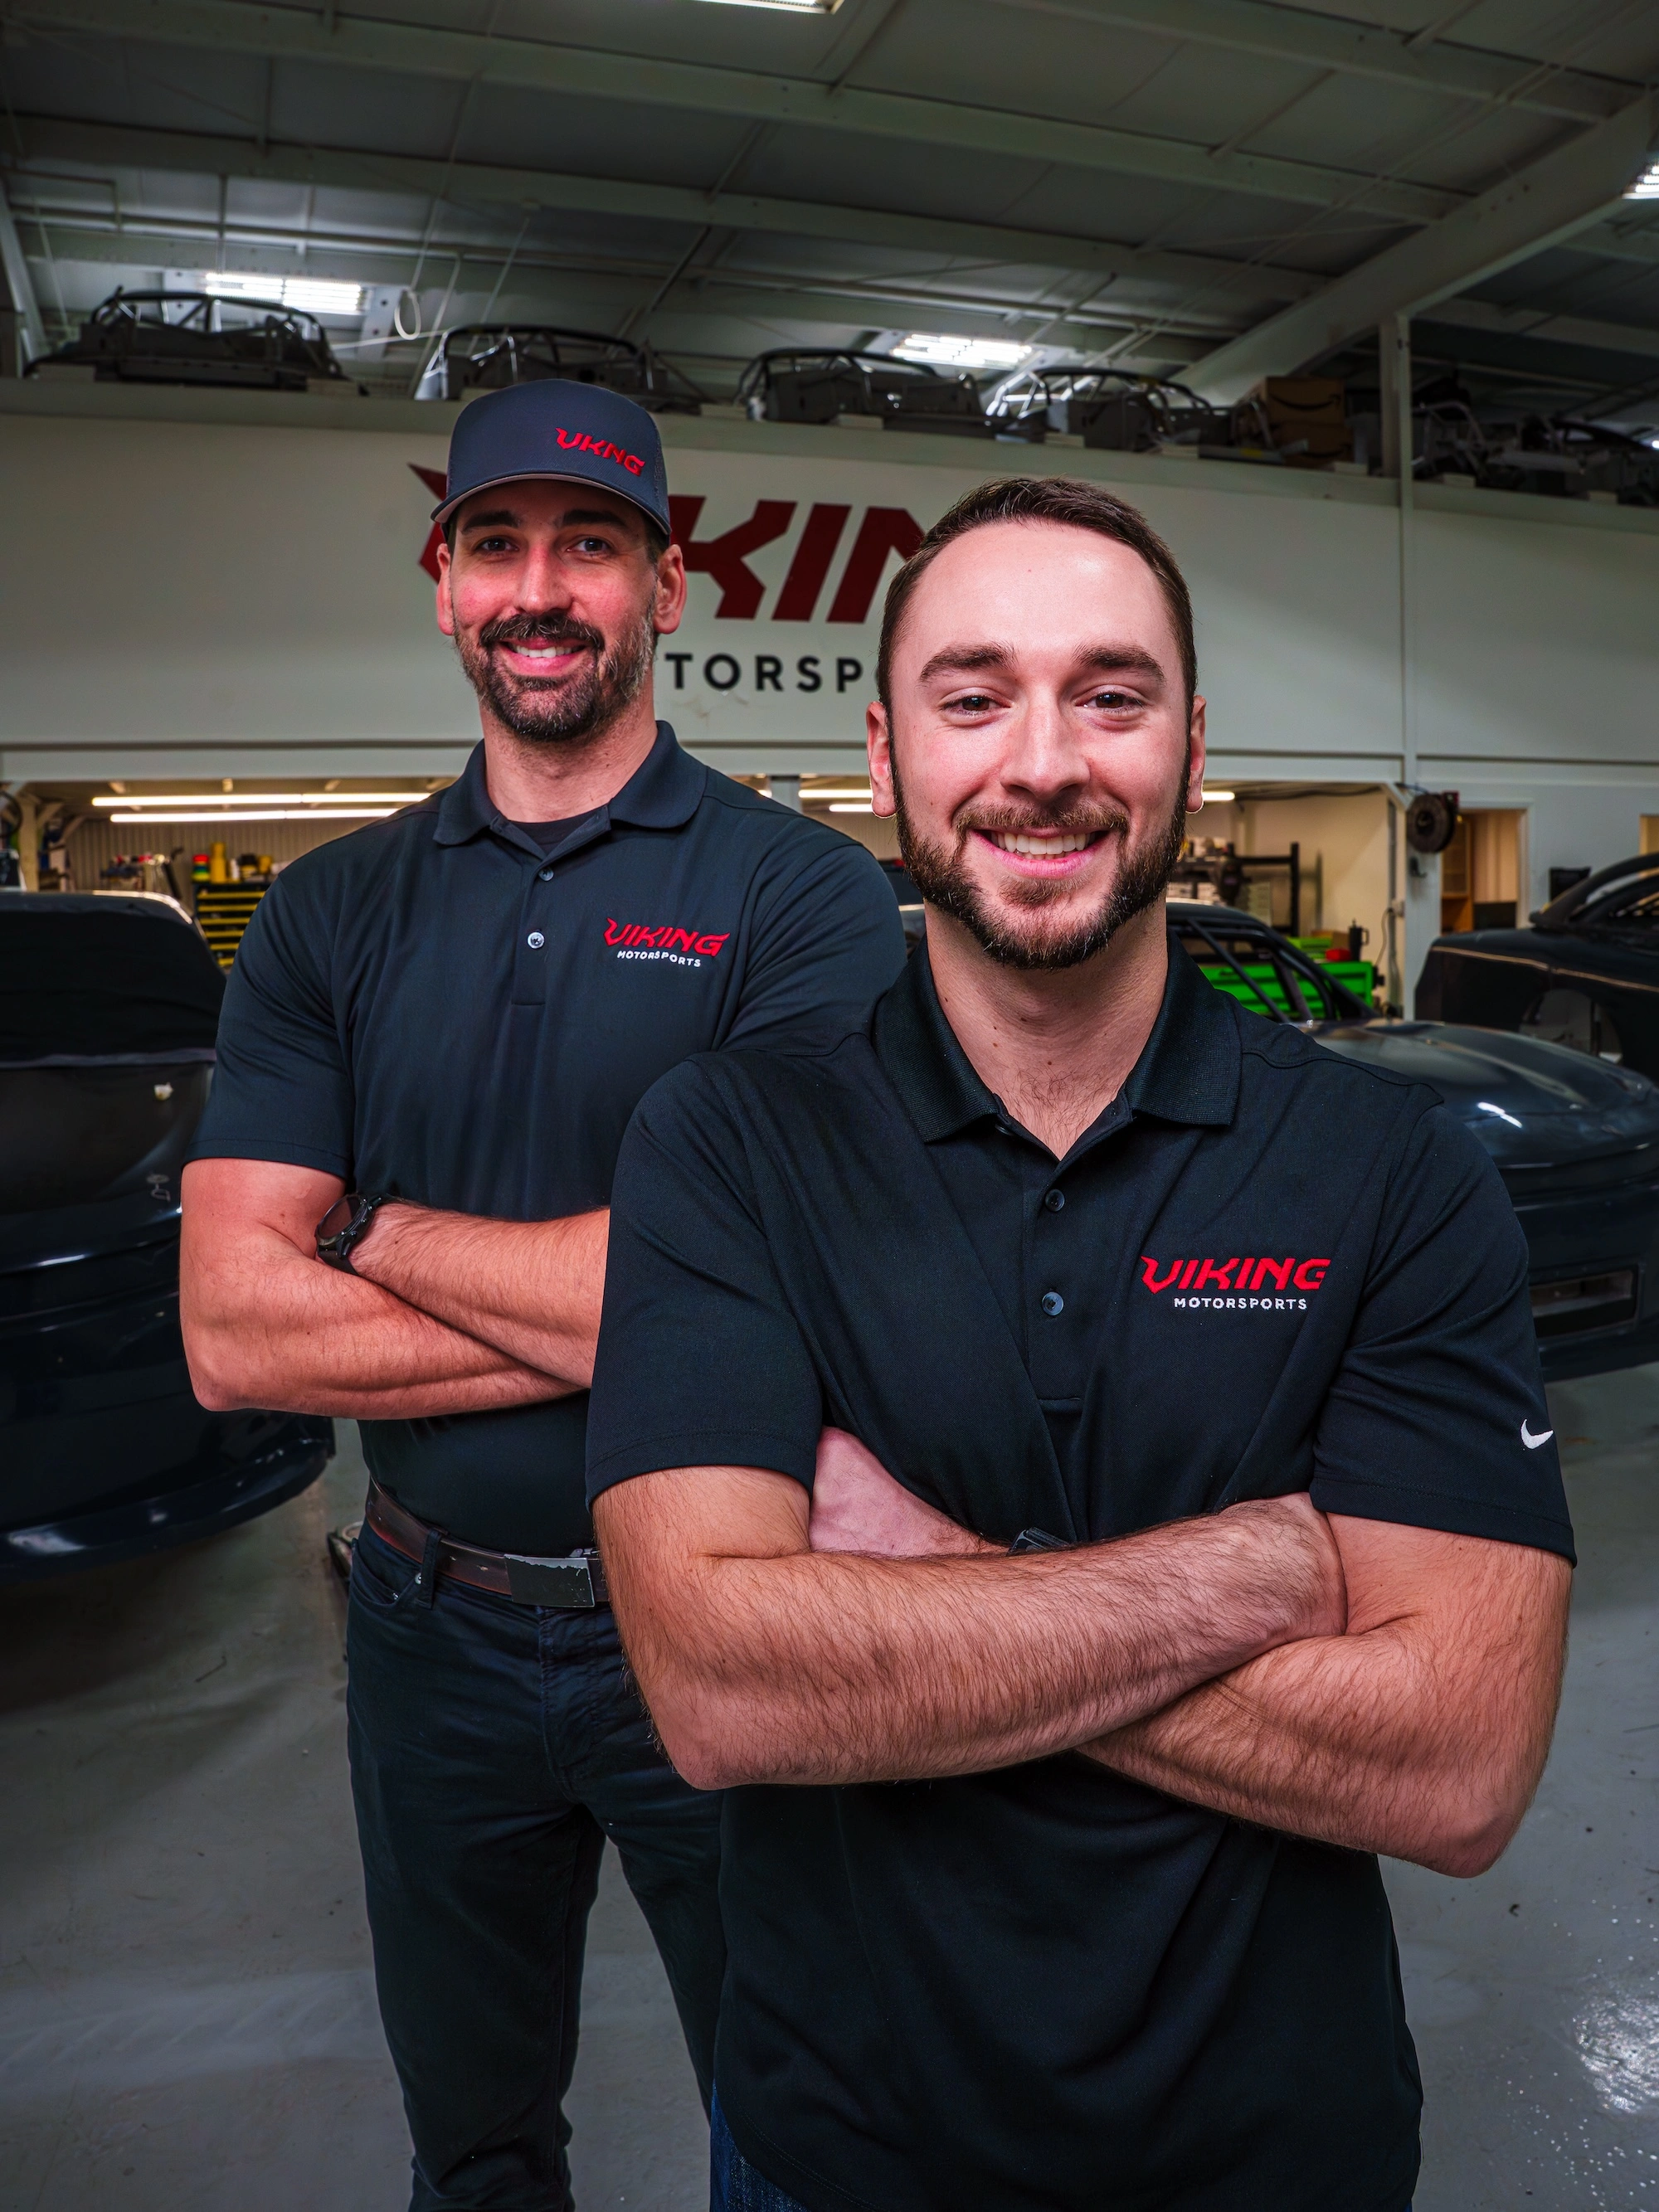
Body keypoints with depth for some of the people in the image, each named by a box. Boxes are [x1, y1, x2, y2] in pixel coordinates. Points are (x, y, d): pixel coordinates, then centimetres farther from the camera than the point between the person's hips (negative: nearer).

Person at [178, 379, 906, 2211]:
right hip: (434, 1631, 4)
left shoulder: (804, 894, -11)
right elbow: (233, 1338, -10)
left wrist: (380, 1231, -13)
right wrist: (627, 1320, -19)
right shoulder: (330, 914, -1)